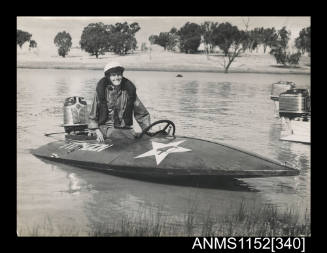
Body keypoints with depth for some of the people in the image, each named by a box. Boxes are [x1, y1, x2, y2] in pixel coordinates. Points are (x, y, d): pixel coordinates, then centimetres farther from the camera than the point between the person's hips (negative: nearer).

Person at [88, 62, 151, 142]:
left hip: (126, 129, 3)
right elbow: (93, 117, 7)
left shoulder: (129, 90, 6)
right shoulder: (101, 91, 1)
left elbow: (142, 114, 13)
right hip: (107, 126, -2)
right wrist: (98, 133, -6)